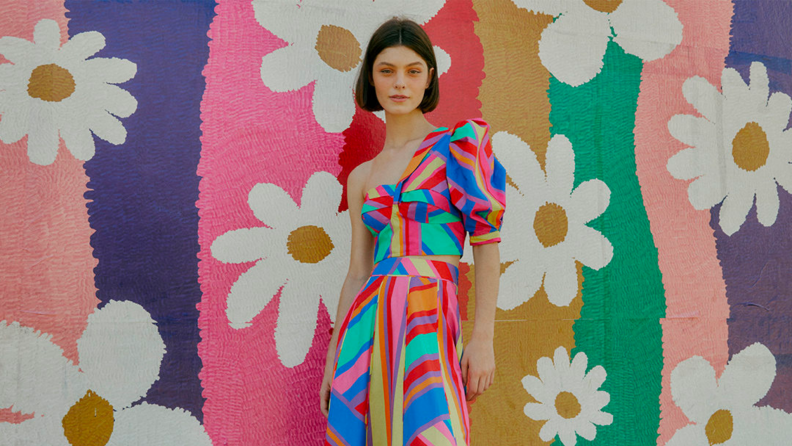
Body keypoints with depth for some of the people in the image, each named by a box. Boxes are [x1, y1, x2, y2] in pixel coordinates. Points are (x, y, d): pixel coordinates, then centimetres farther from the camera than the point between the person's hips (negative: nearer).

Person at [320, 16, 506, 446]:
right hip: (367, 330, 4)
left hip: (429, 324, -4)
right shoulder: (362, 178, 15)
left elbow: (486, 242, 0)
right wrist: (332, 362, 11)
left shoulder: (460, 144, 4)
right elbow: (357, 273, 15)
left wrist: (483, 337, -8)